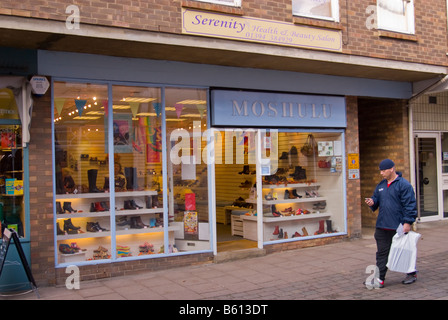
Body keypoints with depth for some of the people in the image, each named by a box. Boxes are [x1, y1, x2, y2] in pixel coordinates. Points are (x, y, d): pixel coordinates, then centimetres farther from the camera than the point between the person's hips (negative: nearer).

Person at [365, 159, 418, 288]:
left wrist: (408, 222, -17)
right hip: (382, 226, 6)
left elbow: (410, 205, -13)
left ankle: (411, 274, 28)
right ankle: (380, 278, 8)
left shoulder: (404, 184, -10)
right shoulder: (381, 185, 12)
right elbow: (376, 199, 22)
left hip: (399, 227, -6)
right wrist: (372, 202, -1)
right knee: (382, 253, 5)